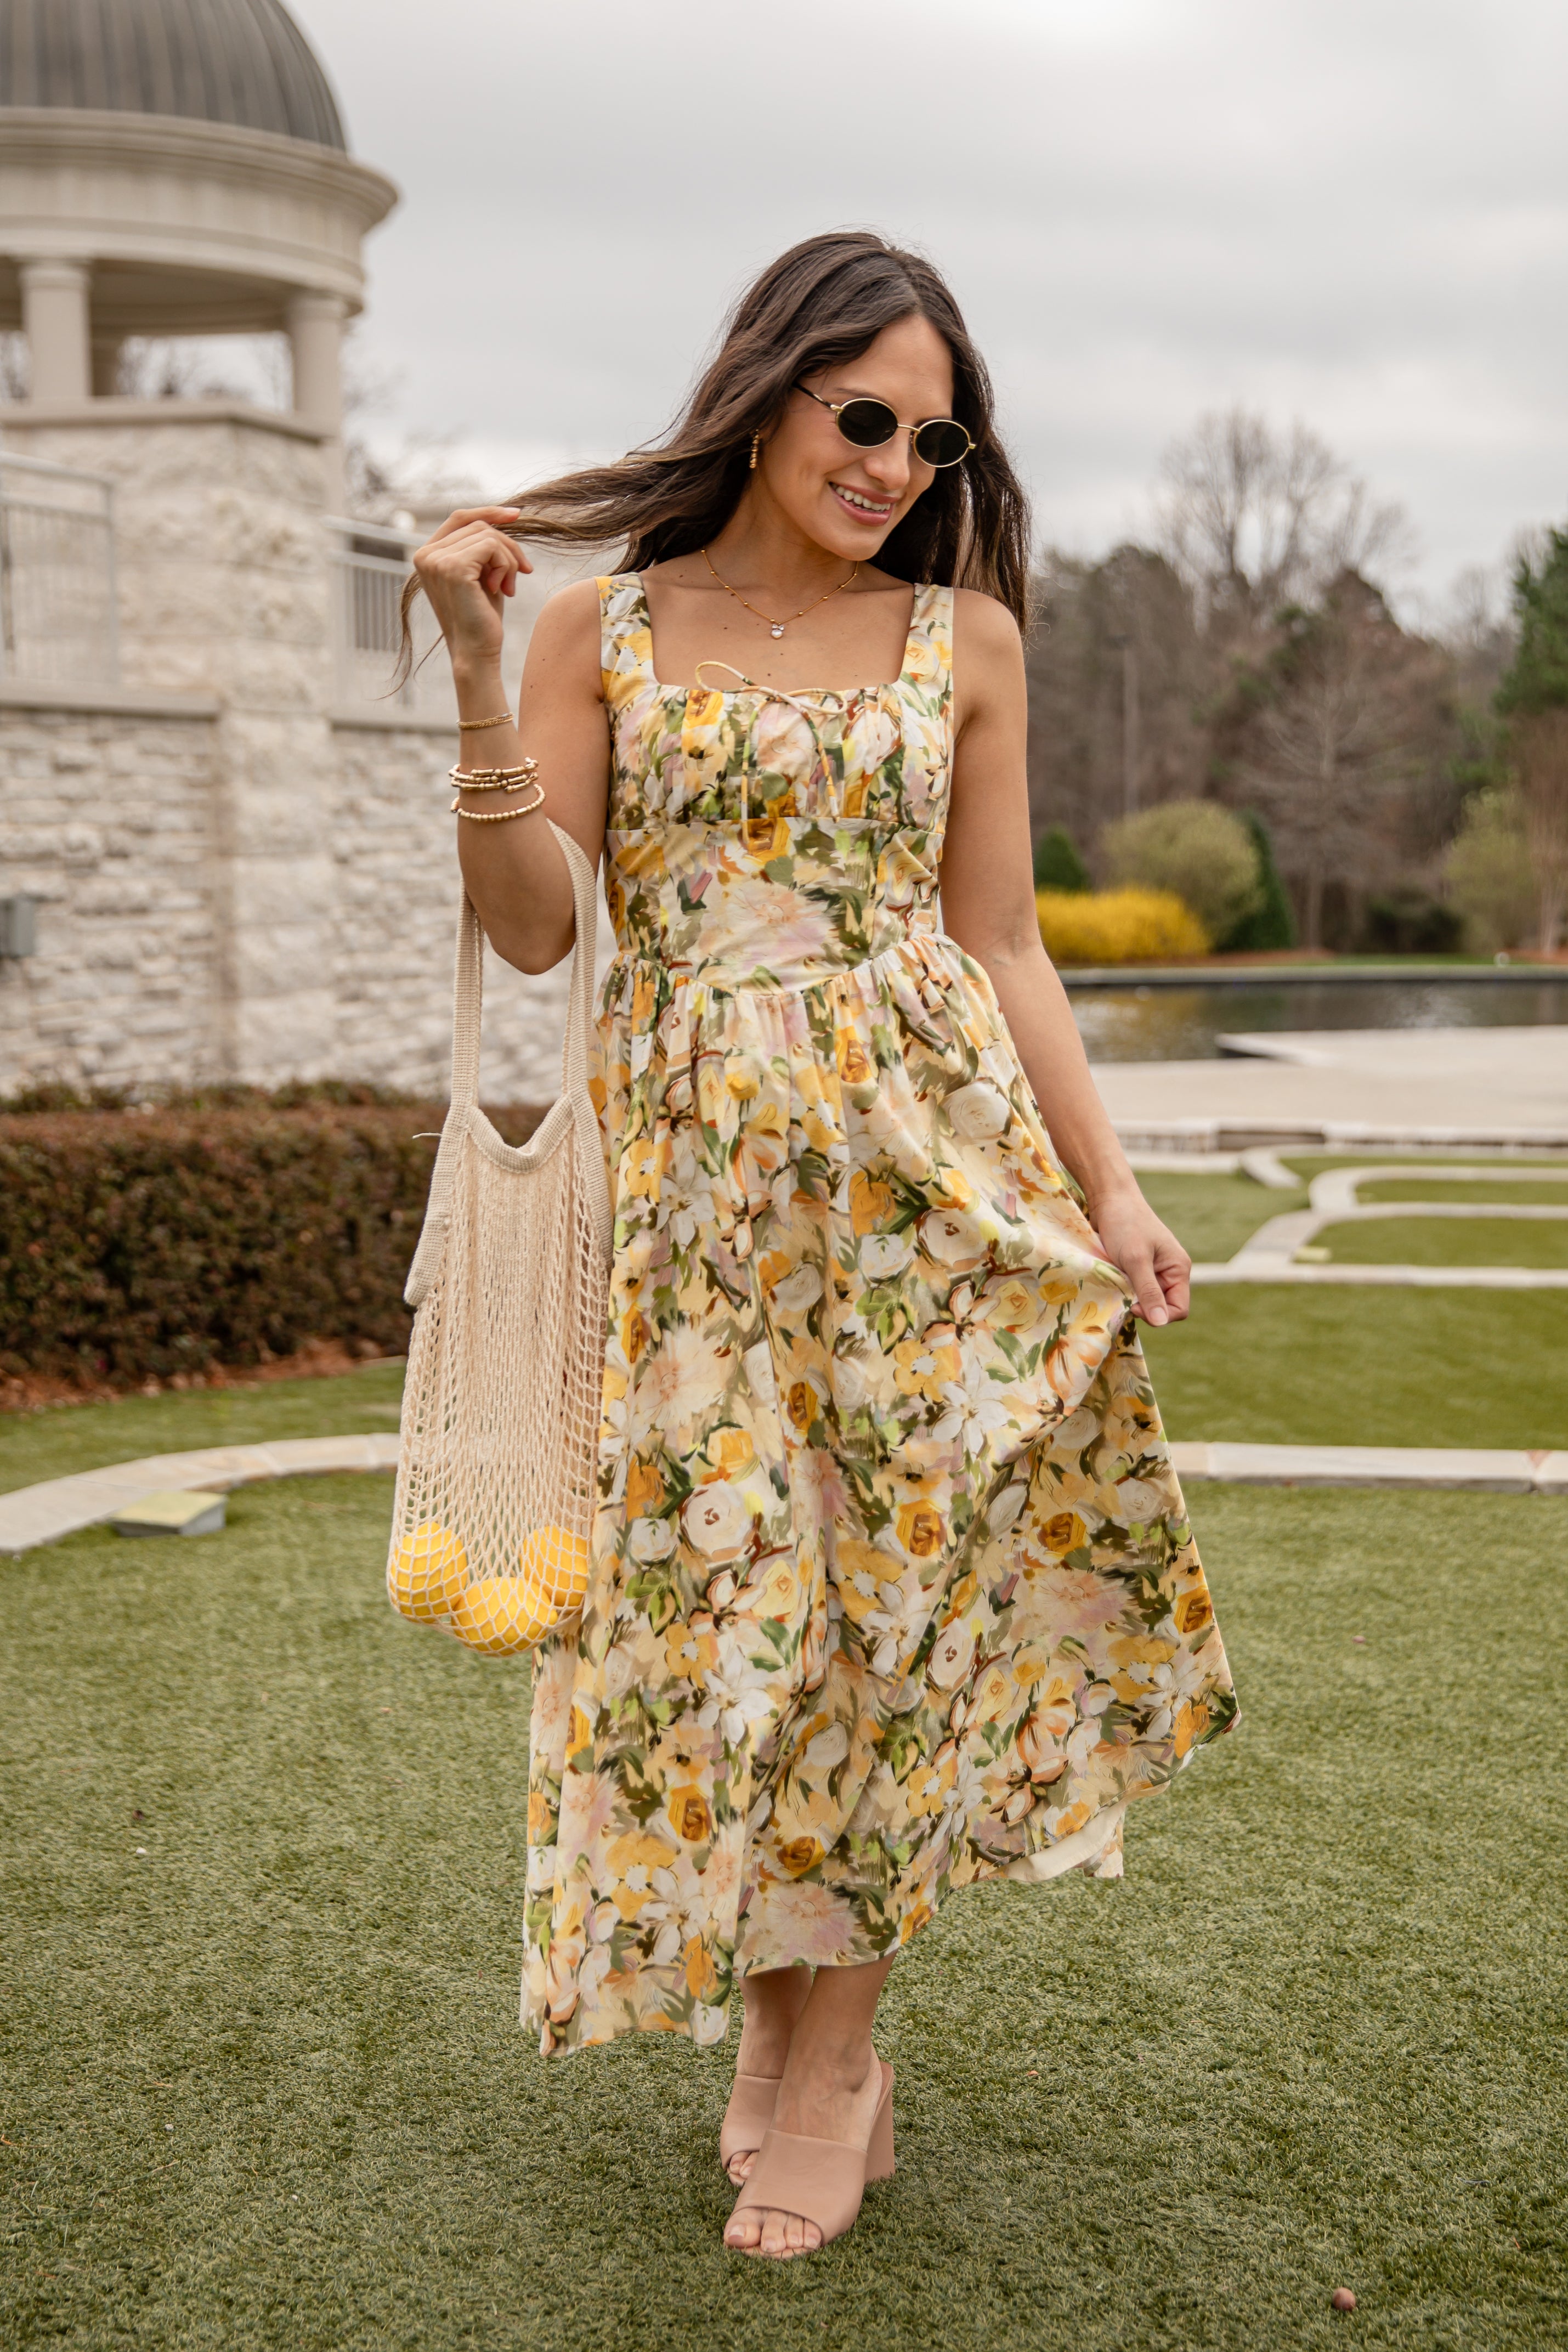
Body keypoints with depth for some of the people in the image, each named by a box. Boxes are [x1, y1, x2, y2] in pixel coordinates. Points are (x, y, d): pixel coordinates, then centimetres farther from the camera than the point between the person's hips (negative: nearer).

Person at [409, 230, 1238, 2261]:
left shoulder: (964, 634, 7)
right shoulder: (598, 628, 6)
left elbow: (1000, 946, 7)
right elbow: (531, 931, -3)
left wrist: (1110, 1189, 2)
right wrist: (470, 667, -11)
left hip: (926, 1157, 0)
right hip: (691, 1173, 0)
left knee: (890, 1570, 0)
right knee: (716, 1581, 3)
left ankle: (825, 2055, 16)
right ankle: (784, 2024, 24)